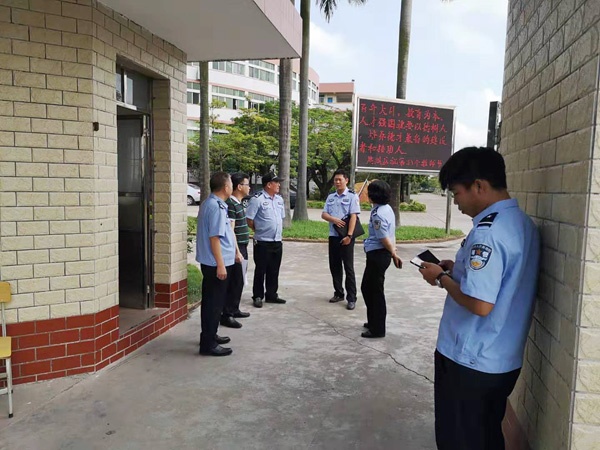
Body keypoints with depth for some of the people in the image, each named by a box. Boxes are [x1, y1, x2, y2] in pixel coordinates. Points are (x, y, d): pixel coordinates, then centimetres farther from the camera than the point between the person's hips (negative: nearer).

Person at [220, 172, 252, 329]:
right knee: (234, 282, -5)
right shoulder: (230, 204, -17)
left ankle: (234, 310, 29)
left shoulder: (238, 203, 13)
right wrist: (237, 251, -22)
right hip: (236, 249, -10)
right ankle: (226, 315, 3)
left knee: (239, 281, 17)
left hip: (242, 248, 10)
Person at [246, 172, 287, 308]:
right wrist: (259, 230, -1)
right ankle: (257, 297, 15)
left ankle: (271, 295, 26)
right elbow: (249, 220, -12)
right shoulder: (257, 199, -13)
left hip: (277, 242, 7)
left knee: (274, 271, 14)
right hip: (263, 242, -7)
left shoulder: (279, 199, 10)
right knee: (260, 271, 3)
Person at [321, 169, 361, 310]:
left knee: (348, 267, -2)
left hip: (346, 236, -6)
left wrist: (349, 235, -19)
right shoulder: (330, 197, 12)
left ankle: (351, 298, 3)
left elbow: (353, 216, -12)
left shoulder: (352, 196, -5)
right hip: (333, 235, 6)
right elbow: (323, 214, 8)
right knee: (334, 266, 11)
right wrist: (333, 219, -13)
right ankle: (338, 293, 25)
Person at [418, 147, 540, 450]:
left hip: (469, 361, -8)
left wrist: (442, 278, -14)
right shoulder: (523, 223, 5)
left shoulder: (488, 230, -24)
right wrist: (458, 270, 8)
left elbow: (480, 304, -29)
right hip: (504, 360, 8)